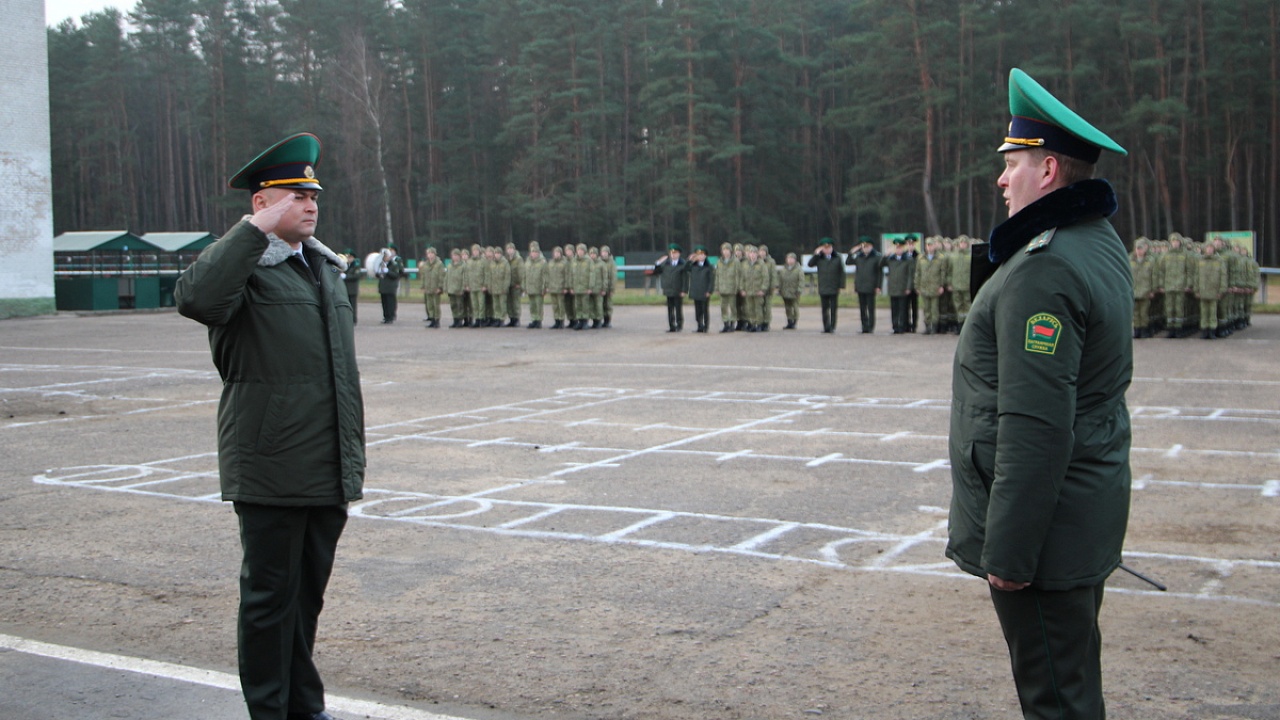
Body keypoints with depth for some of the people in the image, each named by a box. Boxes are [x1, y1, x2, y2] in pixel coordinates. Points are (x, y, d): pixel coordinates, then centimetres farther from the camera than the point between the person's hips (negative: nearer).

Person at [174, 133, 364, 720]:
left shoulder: (325, 266, 17)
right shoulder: (245, 269, -8)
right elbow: (194, 298, -33)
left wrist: (355, 453, 20)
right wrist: (255, 229, -27)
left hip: (331, 473, 7)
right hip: (271, 470, -7)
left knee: (309, 591, 16)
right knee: (271, 595, 4)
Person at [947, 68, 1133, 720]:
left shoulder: (1044, 270, -23)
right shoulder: (1101, 244, 10)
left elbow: (1036, 426, -27)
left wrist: (1007, 549, -23)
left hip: (1046, 523, -10)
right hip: (1089, 513, 10)